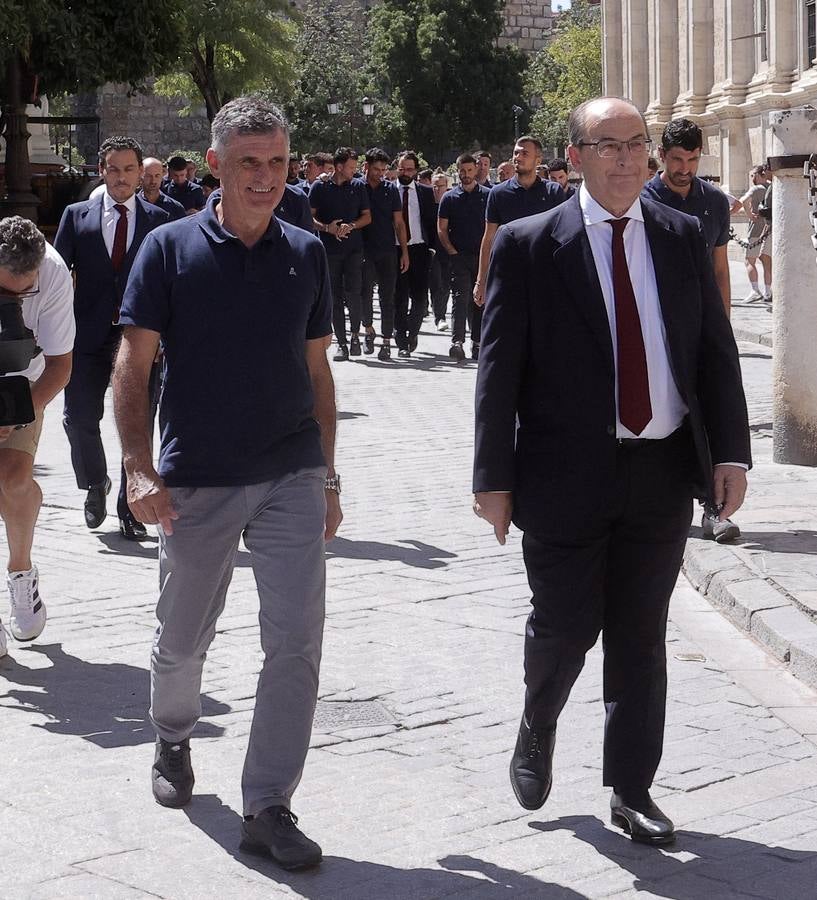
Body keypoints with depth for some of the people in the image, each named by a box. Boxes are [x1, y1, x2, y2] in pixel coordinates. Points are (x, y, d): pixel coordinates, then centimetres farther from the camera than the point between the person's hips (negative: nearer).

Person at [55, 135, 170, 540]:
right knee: (79, 418, -1)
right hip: (89, 338, 1)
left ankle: (130, 509, 13)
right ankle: (95, 484, 27)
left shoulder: (158, 220, 5)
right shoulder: (77, 216, 7)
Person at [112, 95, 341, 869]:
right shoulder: (171, 249, -4)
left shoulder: (306, 255, 5)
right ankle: (173, 741, 43)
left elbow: (317, 371, 11)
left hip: (291, 480, 2)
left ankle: (267, 807, 3)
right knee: (182, 639, 14)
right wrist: (141, 470, -13)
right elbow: (132, 366, -4)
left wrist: (326, 477, 10)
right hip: (196, 484, -1)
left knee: (296, 644, -5)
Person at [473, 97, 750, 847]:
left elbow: (716, 349, 8)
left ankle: (632, 790, 21)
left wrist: (730, 449, -1)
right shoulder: (528, 245, -4)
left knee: (641, 636, 9)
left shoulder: (683, 238, 7)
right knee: (566, 624, 4)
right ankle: (537, 735, 36)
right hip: (568, 475, -3)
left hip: (663, 472, 3)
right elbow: (499, 369, -4)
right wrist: (495, 477, -7)